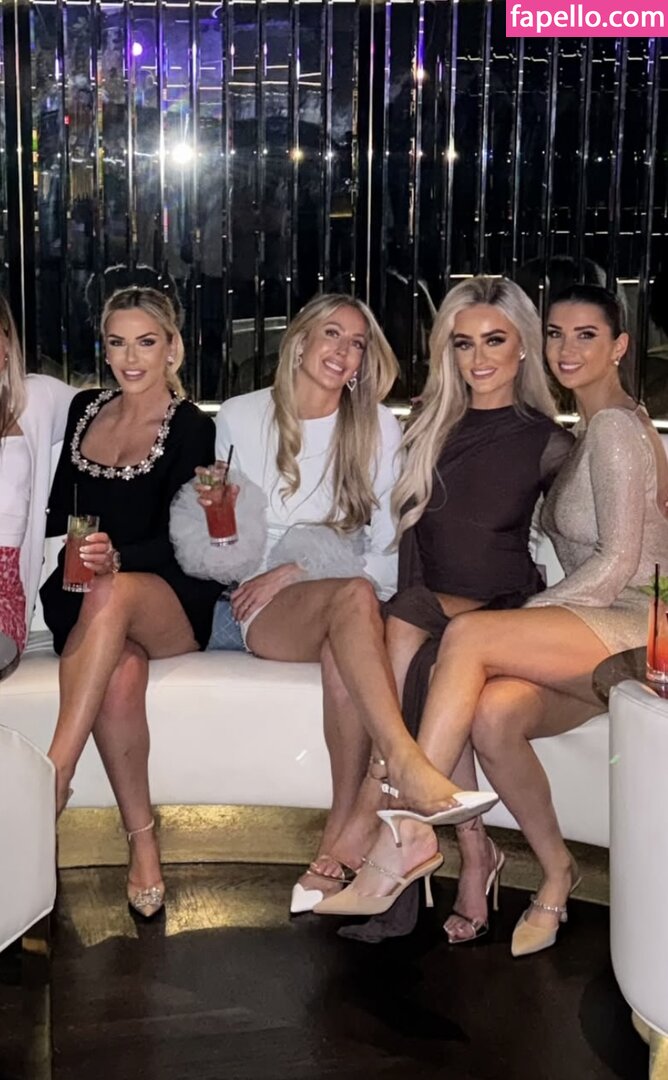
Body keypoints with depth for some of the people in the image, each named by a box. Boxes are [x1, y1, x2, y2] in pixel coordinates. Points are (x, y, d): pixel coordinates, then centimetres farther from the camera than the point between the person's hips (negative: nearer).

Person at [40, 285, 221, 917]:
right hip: (84, 604, 3)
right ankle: (142, 844, -26)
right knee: (119, 673, -34)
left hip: (171, 607, -3)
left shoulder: (191, 429, 0)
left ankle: (49, 787, -42)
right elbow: (58, 513, 15)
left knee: (113, 595, -39)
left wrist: (117, 559, -30)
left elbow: (178, 540, -11)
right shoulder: (84, 409, 15)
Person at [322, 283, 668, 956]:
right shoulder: (588, 432, 24)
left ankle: (410, 825, -26)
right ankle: (556, 874, -7)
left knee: (466, 635, -28)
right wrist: (519, 629, 8)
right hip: (602, 639, 8)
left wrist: (522, 619, -13)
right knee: (493, 713, -22)